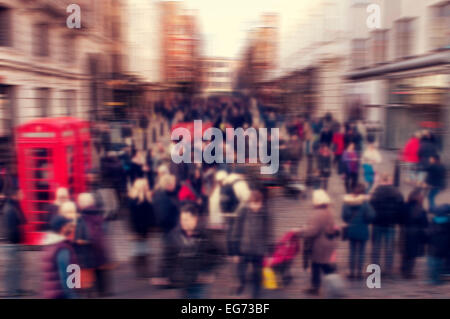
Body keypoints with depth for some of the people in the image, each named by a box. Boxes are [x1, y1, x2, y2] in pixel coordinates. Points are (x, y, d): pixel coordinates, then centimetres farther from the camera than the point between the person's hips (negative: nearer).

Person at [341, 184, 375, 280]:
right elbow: (370, 216, -17)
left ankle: (351, 271, 14)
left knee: (352, 251, 12)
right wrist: (366, 222, 3)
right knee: (361, 251, 6)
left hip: (351, 230, 3)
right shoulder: (365, 202, -13)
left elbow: (344, 215, -3)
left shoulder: (347, 202, -4)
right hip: (362, 231, -3)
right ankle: (359, 271, 8)